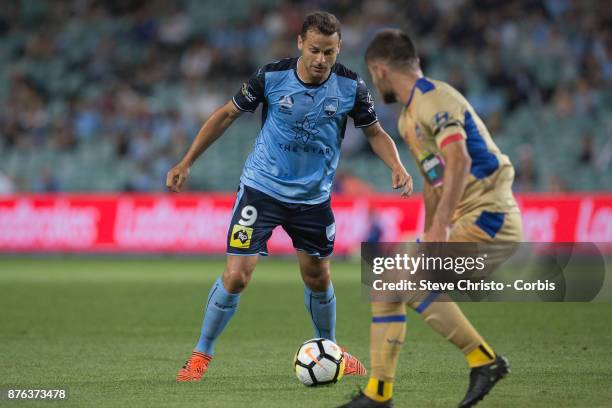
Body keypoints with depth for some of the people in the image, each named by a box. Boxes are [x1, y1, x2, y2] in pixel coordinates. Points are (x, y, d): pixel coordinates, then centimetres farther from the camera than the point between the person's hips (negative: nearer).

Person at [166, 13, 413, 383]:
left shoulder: (350, 86, -10)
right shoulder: (272, 77, -14)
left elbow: (375, 132, 4)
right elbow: (227, 115, -2)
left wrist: (397, 167, -15)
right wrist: (186, 164, -3)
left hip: (314, 197, 3)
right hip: (262, 189, -2)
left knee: (318, 279, 15)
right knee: (236, 276, -12)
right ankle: (202, 355, 5)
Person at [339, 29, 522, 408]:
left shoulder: (434, 99, -14)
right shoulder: (408, 116, 18)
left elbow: (459, 160, -29)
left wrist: (441, 225, -34)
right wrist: (428, 238, 27)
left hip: (488, 218, -10)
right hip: (466, 221, 10)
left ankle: (484, 359, -9)